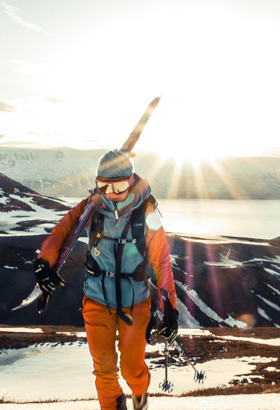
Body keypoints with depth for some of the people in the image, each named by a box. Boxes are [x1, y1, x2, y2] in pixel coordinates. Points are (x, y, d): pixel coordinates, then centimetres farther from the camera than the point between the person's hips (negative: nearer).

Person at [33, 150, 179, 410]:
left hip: (134, 302, -1)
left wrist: (170, 309, -12)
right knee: (104, 368, 9)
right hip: (97, 301, 1)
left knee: (132, 367, 10)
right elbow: (60, 231, -2)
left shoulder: (146, 214, -15)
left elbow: (162, 262, -11)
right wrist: (44, 262, -20)